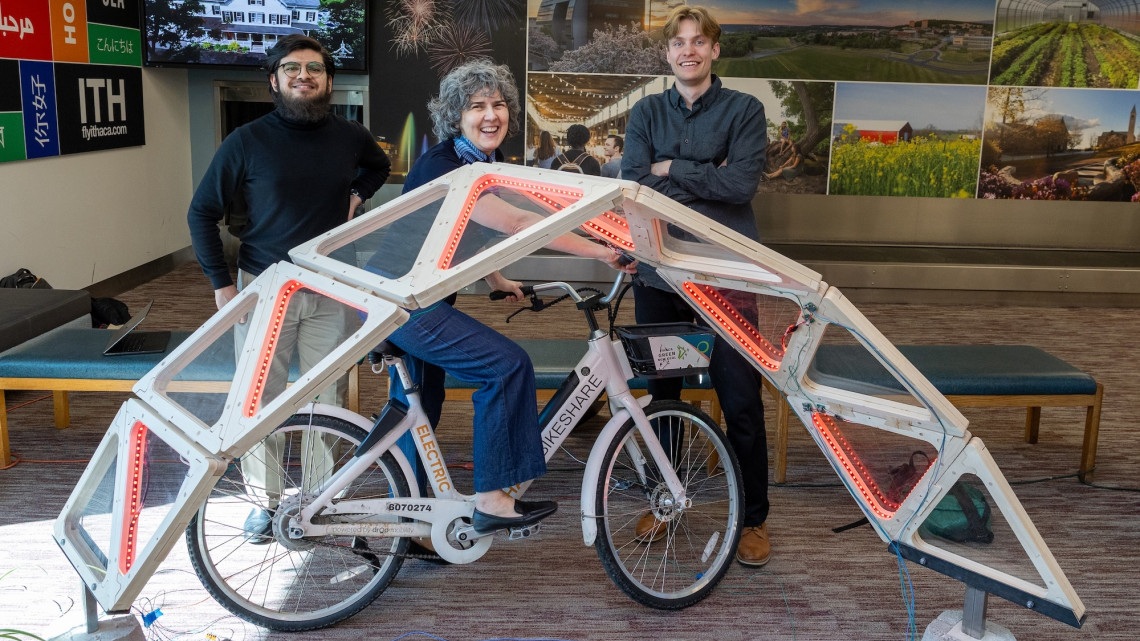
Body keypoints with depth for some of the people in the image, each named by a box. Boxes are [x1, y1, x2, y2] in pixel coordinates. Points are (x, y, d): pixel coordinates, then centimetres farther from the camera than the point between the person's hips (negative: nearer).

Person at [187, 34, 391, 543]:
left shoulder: (350, 137, 3)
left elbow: (379, 166, 27)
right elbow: (202, 213, 2)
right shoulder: (247, 142, -4)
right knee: (261, 399, 4)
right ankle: (266, 500, 20)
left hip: (331, 291, 2)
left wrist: (357, 194, 7)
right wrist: (221, 284, -4)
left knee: (328, 399, 6)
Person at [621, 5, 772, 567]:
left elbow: (741, 183, -13)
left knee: (741, 399, -1)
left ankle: (754, 517, 15)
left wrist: (670, 169, -9)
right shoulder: (646, 112, 9)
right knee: (661, 392, 12)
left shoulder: (744, 109, 2)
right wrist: (705, 179, -12)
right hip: (659, 268, 3)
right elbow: (633, 184, -7)